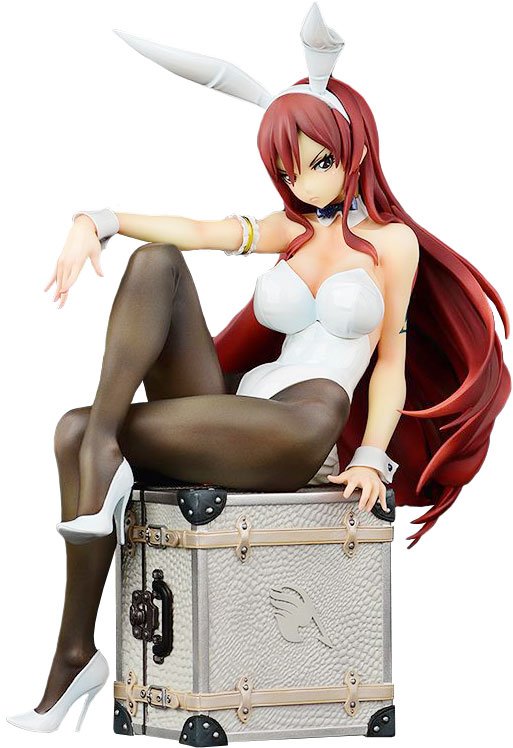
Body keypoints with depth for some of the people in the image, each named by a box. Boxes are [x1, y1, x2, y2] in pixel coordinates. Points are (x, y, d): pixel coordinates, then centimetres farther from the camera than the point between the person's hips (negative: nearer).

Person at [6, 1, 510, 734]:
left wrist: (373, 457, -7)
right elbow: (191, 229, 2)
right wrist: (96, 221, -14)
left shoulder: (392, 241, 9)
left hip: (296, 445, -4)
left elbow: (392, 361, 7)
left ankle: (109, 432, -18)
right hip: (228, 417, 4)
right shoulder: (289, 232, 17)